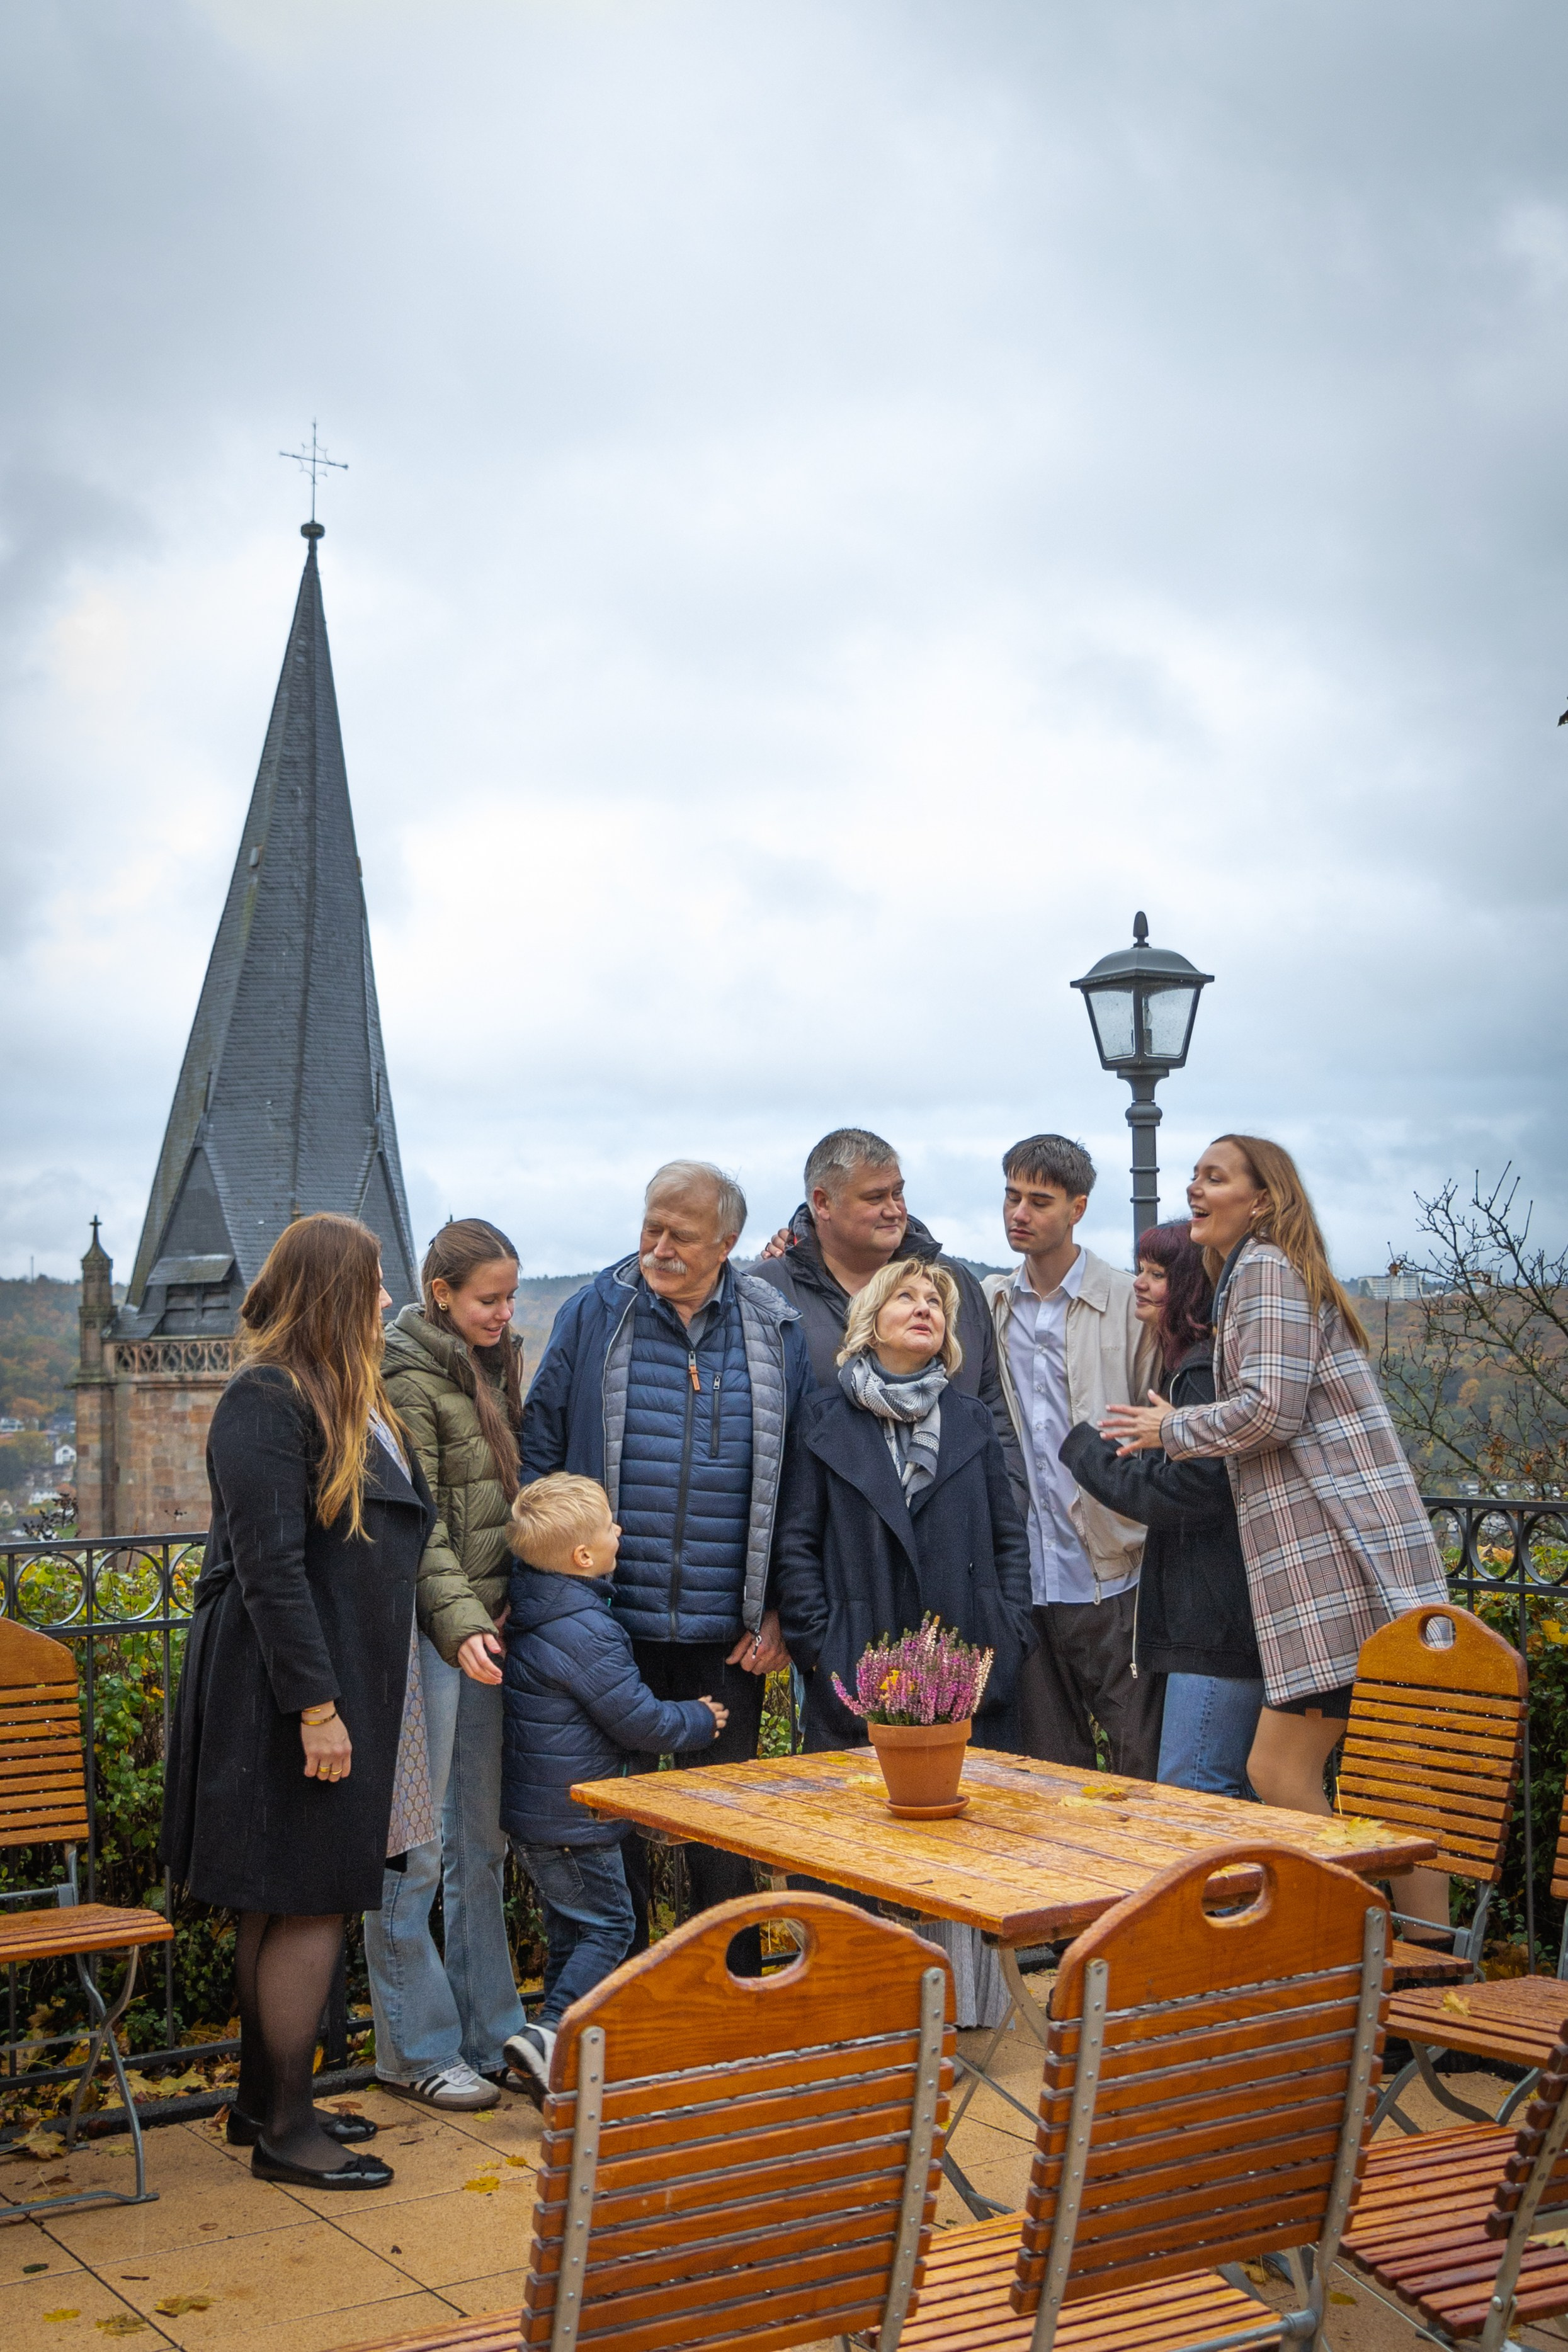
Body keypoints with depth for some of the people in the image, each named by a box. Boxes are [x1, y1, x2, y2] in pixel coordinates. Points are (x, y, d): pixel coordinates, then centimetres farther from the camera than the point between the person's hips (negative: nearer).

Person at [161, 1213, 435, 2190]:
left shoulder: (345, 1397, 13)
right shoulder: (268, 1399, -17)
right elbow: (270, 1566, -21)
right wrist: (317, 1706, -21)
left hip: (346, 1682, 9)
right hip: (287, 1693, -9)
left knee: (287, 1904, 16)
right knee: (308, 1904, -2)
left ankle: (267, 2099, 26)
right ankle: (282, 2128, 8)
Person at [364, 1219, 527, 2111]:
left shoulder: (493, 1368, 13)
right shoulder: (410, 1377, -12)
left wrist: (503, 1614, 16)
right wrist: (459, 1620, -24)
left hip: (490, 1626, 8)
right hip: (431, 1635, -8)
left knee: (481, 1843, 14)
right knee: (415, 1849, 1)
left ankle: (489, 2036, 23)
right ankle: (416, 2050, 12)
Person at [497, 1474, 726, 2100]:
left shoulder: (531, 1609, 5)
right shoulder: (585, 1631, -23)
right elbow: (639, 1721, -18)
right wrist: (700, 1719, -1)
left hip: (532, 1809, 9)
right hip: (572, 1818, -9)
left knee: (569, 1927, 17)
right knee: (607, 1927, 0)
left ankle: (563, 2050, 22)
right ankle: (550, 2032, -11)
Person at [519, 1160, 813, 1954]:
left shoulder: (775, 1332, 2)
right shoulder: (594, 1314, 0)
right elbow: (539, 1457, 4)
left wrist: (781, 1613, 1)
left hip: (729, 1637, 0)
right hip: (610, 1622, 0)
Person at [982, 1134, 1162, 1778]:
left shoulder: (1130, 1302, -2)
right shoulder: (990, 1303, 11)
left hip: (1112, 1574, -4)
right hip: (1027, 1575, 4)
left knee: (1143, 1766, 0)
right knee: (1051, 1768, 11)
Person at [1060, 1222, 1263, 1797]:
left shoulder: (1204, 1373, -14)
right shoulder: (1190, 1367, 19)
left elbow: (1191, 1491, -20)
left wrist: (1086, 1450, -10)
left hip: (1216, 1626, -11)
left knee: (1191, 1795, -7)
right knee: (1234, 1795, 15)